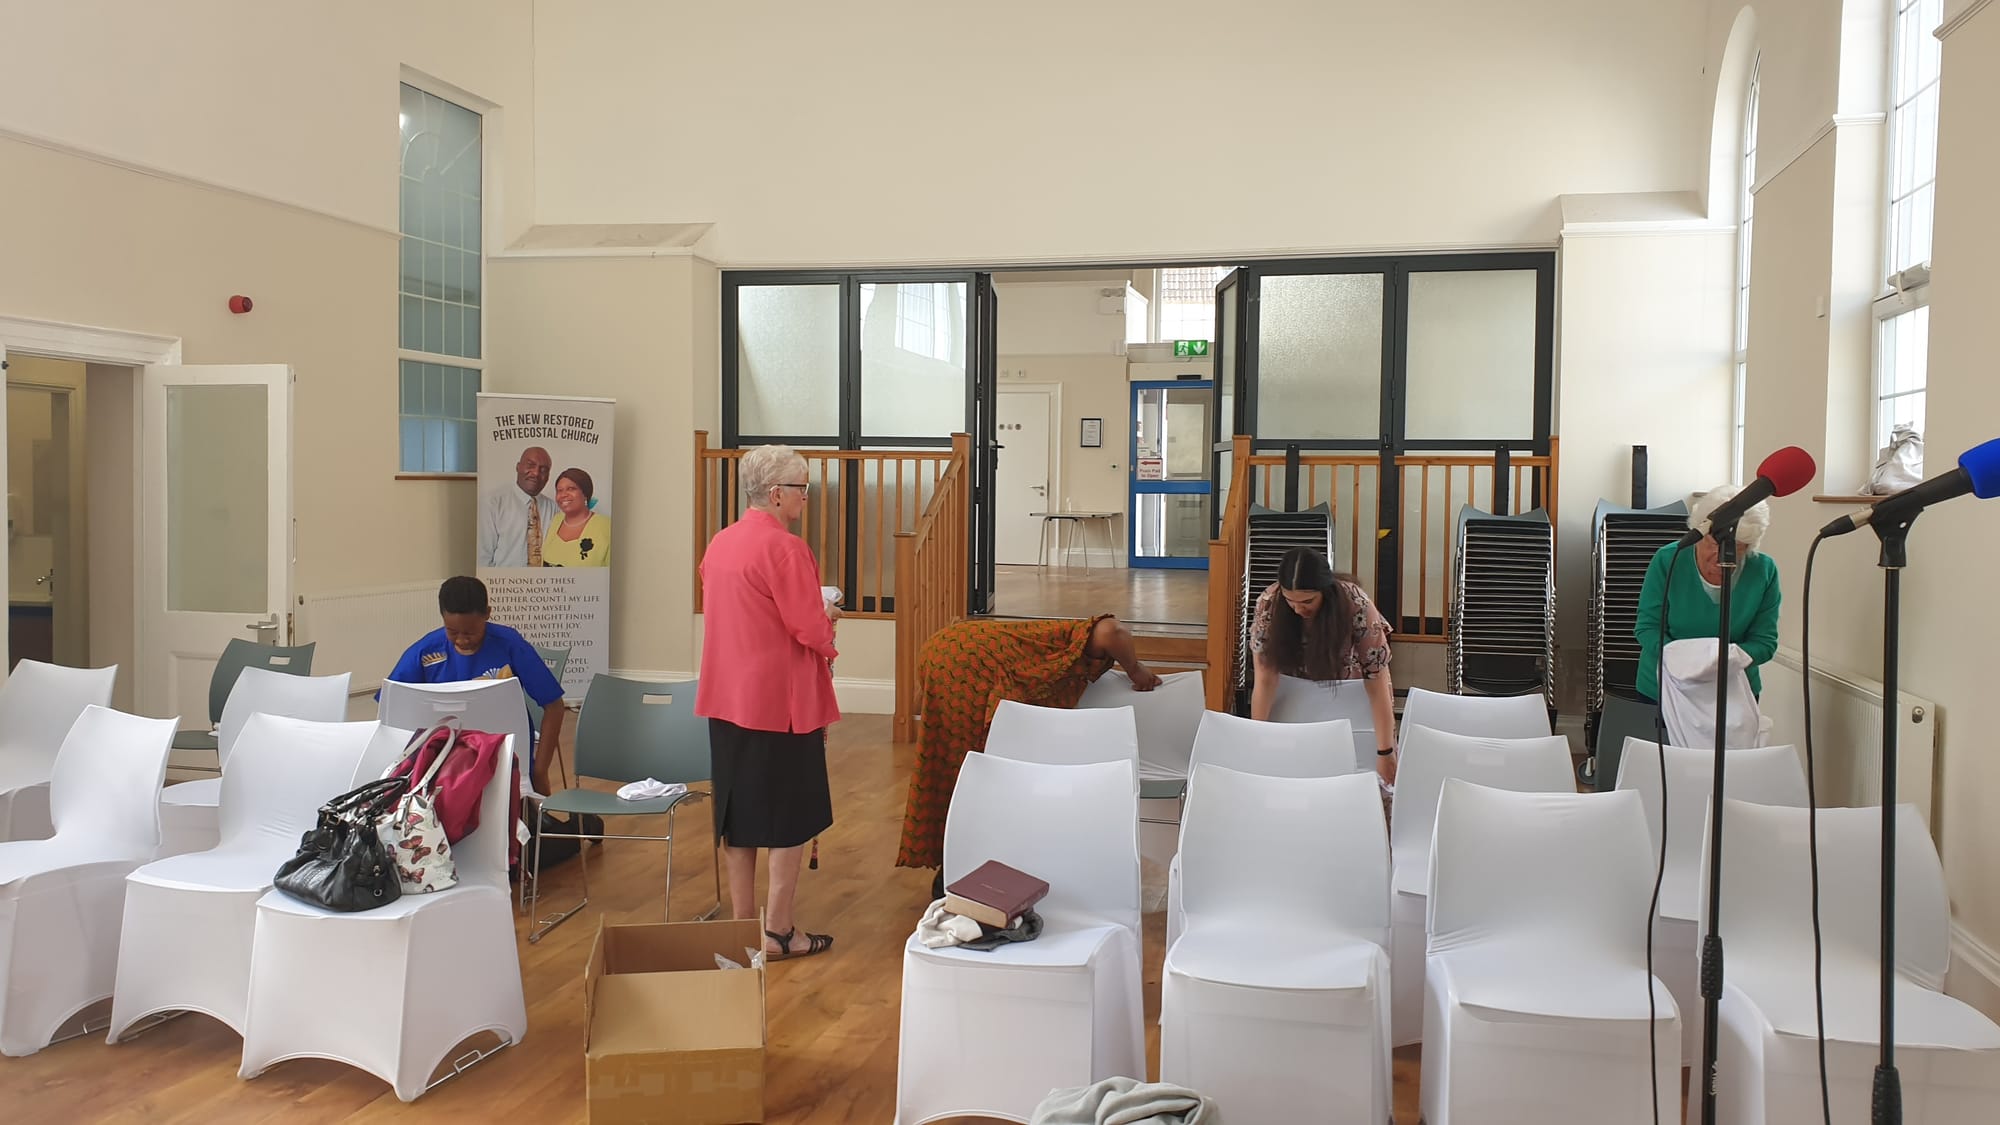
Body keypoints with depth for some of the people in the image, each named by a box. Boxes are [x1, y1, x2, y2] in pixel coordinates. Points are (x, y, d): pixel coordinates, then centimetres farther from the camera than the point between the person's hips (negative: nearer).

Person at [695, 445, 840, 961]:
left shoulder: (720, 543, 8)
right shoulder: (785, 549, -18)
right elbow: (812, 630, -19)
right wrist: (827, 620, 4)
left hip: (727, 699, 8)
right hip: (781, 700, -8)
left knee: (737, 812, 14)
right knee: (789, 817, 3)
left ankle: (743, 923, 23)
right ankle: (778, 932, 9)